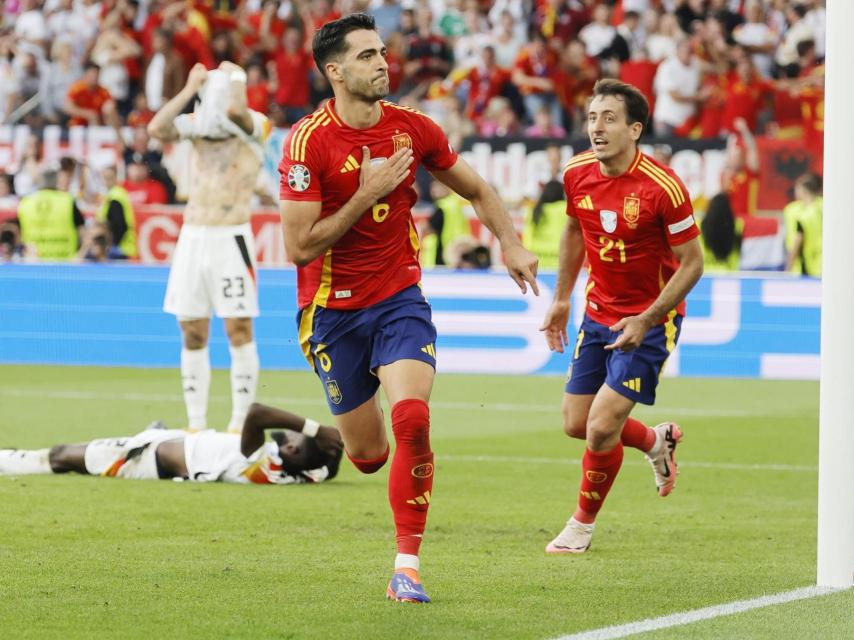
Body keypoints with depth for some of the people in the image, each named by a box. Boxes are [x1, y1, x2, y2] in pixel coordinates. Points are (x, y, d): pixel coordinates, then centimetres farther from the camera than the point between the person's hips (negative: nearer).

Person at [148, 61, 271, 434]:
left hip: (231, 239, -5)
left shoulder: (254, 127, -5)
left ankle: (240, 421, -1)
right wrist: (190, 89, -3)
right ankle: (196, 423, 12)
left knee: (239, 330, -6)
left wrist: (234, 76, -8)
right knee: (193, 335, 6)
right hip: (192, 237, 5)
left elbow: (234, 110, -26)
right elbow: (157, 128, -6)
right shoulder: (198, 125, 10)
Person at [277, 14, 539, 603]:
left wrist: (511, 243, -1)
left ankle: (408, 565, -14)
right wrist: (366, 195, -22)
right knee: (367, 454, 6)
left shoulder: (412, 128, -3)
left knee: (412, 420, -22)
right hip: (333, 308, -2)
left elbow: (476, 190, 13)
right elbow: (300, 246, -19)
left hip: (399, 297, 2)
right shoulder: (308, 142, -16)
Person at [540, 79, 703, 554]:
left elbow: (692, 264, -16)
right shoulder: (577, 175, -6)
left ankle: (583, 524, 14)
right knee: (576, 424, 9)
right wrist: (562, 299, 15)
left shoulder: (663, 187, -23)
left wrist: (646, 321, -22)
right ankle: (657, 442, 39)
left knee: (602, 429, -12)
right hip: (598, 314, 6)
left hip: (650, 322, -6)